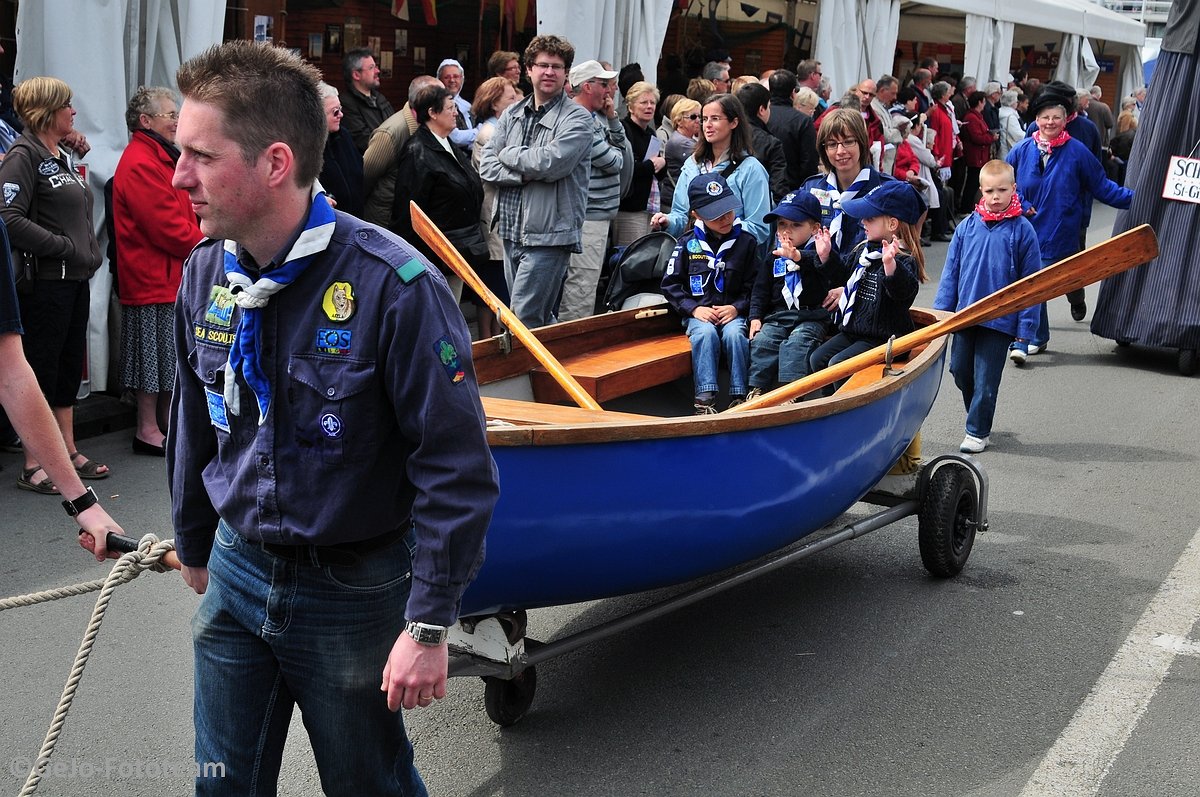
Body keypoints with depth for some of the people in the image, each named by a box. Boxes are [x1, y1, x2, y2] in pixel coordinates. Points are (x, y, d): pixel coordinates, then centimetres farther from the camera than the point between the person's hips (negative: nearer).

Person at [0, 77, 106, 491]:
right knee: (42, 367, -3)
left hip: (76, 278, 9)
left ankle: (69, 453, 24)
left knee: (70, 365, 14)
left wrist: (91, 253, 10)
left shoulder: (64, 156, 16)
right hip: (45, 281, -9)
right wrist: (63, 247, -18)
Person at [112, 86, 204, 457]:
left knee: (170, 355, 16)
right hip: (154, 278, -10)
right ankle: (147, 430, 7)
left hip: (172, 275, 10)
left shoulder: (161, 157, 16)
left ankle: (167, 421, 26)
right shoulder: (140, 164, -19)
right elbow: (168, 227, -23)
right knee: (153, 354, -2)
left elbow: (183, 214, 19)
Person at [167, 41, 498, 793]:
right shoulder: (207, 273, -3)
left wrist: (429, 626, -19)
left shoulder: (394, 286, -25)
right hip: (236, 577, 6)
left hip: (355, 591, -5)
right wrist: (194, 545, 22)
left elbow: (457, 470, -21)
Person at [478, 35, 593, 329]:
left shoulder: (577, 118, -6)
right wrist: (527, 171, -12)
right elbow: (487, 166, 4)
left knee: (522, 321, -11)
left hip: (549, 235, -6)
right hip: (512, 232, 6)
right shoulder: (512, 114, 12)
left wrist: (509, 155, -4)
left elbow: (550, 162, -20)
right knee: (540, 319, 15)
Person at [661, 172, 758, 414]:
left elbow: (754, 286, 5)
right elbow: (671, 285, 7)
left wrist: (737, 307, -10)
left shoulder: (747, 242, 3)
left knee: (734, 334, -32)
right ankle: (705, 398, -33)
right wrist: (694, 308, -5)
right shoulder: (688, 243, 5)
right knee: (706, 333, -32)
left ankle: (739, 396, -26)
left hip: (733, 312, 0)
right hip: (699, 313, 0)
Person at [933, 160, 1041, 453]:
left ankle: (978, 431, 19)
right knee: (960, 370, 14)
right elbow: (950, 272, 7)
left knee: (985, 379, 3)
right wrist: (941, 312, 4)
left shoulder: (1022, 230, -6)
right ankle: (978, 416, 37)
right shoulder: (967, 227, 1)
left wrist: (1025, 328, -6)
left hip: (1000, 319, -4)